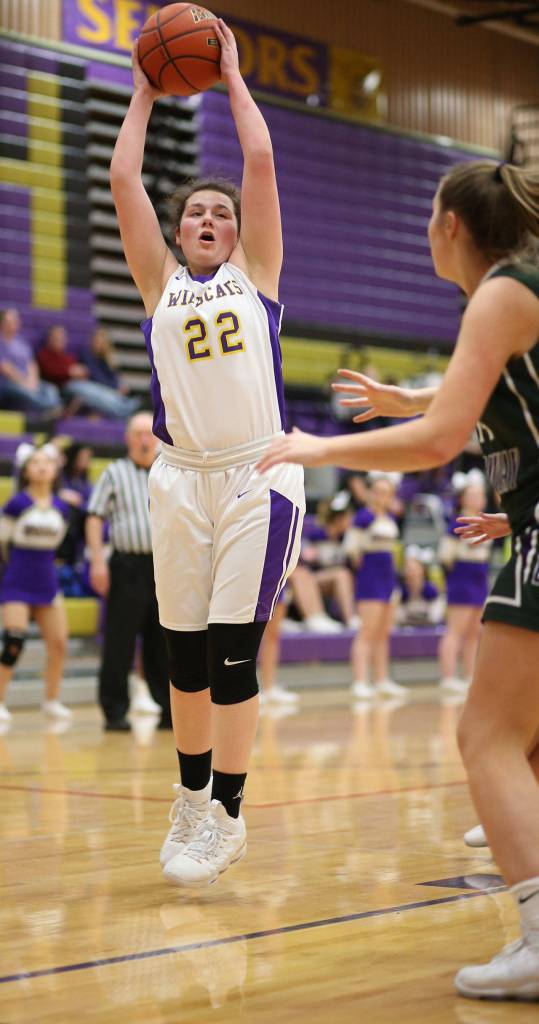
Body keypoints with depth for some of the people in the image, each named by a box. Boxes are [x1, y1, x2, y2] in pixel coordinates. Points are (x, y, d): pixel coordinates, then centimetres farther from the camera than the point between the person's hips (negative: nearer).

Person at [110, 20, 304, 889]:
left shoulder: (255, 272, 10)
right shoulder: (161, 284, 14)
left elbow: (260, 160, 3)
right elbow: (123, 179, 8)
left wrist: (231, 76, 11)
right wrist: (145, 94, 14)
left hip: (259, 475, -3)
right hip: (182, 480, 3)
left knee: (232, 648, -7)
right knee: (185, 652, 8)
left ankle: (227, 814, 0)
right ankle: (193, 796, 25)